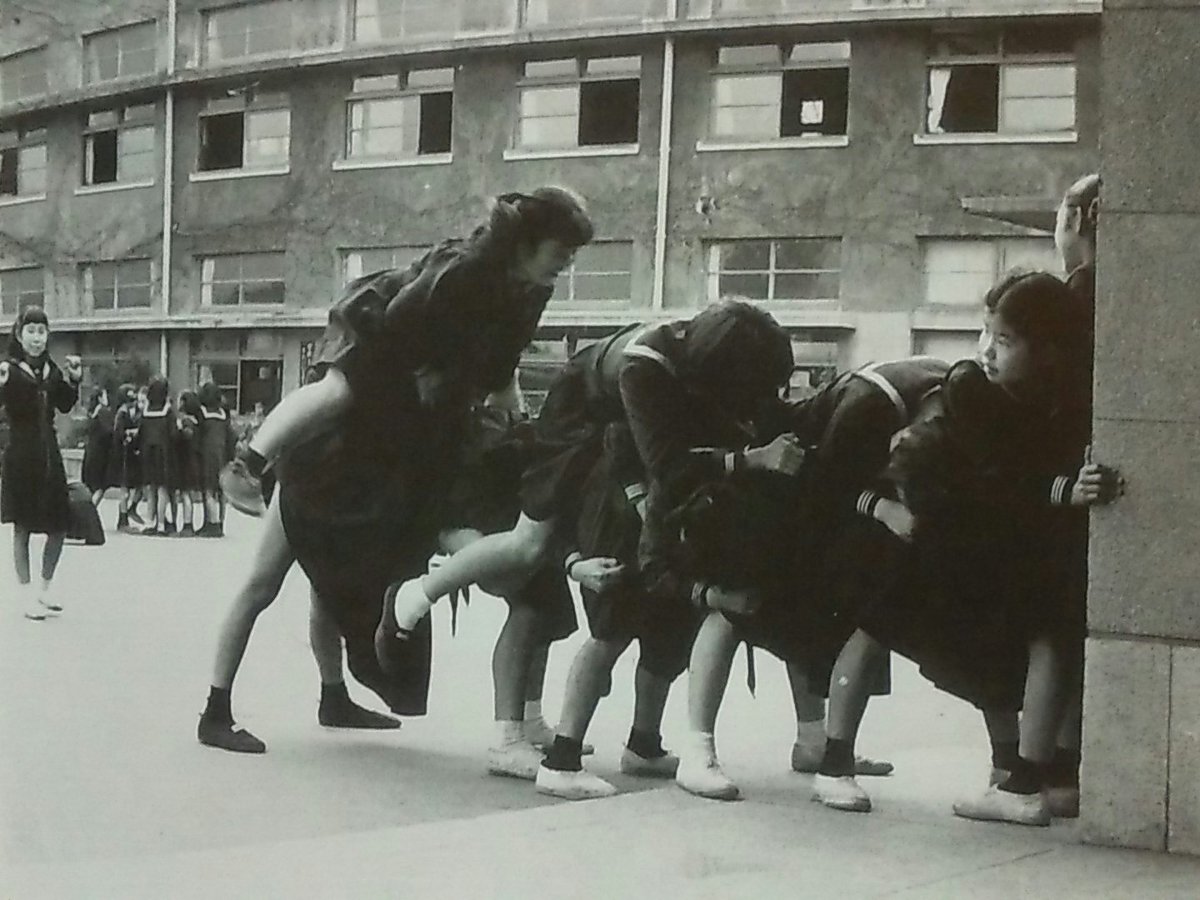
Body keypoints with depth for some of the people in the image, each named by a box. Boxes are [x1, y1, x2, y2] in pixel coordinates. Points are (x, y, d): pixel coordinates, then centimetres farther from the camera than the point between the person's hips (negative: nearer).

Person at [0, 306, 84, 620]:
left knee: (59, 525, 9)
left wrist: (73, 380, 1)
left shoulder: (51, 369, 7)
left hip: (49, 453, 6)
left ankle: (45, 588, 25)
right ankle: (27, 595, 11)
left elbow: (65, 406, 14)